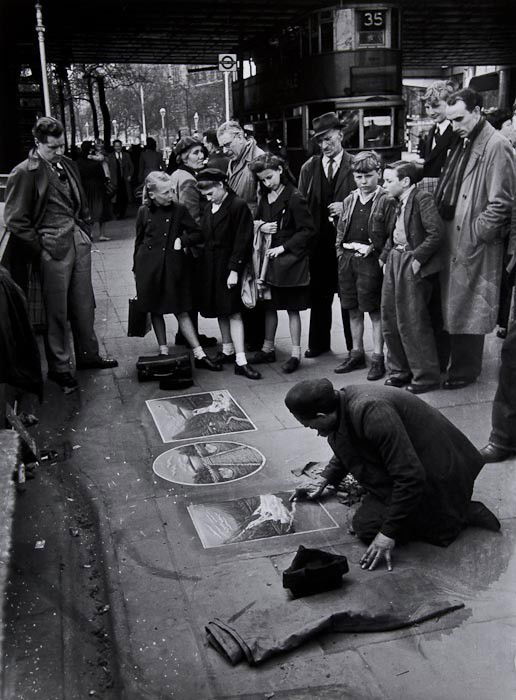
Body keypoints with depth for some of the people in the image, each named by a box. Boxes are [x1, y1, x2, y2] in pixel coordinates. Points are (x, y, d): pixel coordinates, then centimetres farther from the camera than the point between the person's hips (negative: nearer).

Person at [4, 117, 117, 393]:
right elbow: (15, 220, -10)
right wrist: (41, 248, -11)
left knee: (84, 305, 15)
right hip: (54, 248, -6)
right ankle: (59, 368, 16)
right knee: (57, 312, 3)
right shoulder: (24, 173, -10)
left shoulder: (67, 165, 10)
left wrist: (86, 233, 13)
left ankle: (88, 355, 31)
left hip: (79, 243, 6)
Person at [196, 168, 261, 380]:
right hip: (211, 268, 7)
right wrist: (205, 265, 8)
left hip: (229, 268, -7)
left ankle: (240, 360, -6)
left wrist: (234, 270, -18)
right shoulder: (209, 209, 11)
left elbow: (242, 241, -14)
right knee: (221, 311, 14)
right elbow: (205, 238, 15)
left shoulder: (238, 206, -11)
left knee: (233, 313, -8)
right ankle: (228, 351, 26)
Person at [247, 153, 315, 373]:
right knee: (269, 305, 14)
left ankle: (295, 353, 10)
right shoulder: (265, 197, 7)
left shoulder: (294, 198, -14)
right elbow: (256, 220, 19)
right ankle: (268, 348, 26)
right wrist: (261, 226, -5)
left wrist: (284, 247, -17)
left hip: (290, 259, -7)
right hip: (269, 257, 7)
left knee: (292, 308, 1)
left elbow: (308, 230, -14)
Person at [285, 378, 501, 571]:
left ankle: (461, 514, -5)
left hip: (435, 476, -10)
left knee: (367, 526, -11)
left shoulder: (372, 414, -34)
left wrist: (389, 533, -27)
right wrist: (325, 481, 31)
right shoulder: (343, 400, -3)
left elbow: (410, 478, -33)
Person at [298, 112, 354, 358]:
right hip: (319, 239, 3)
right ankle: (318, 343, 21)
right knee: (319, 294, 9)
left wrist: (347, 208, -15)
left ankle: (354, 347, 15)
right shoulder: (309, 168, 9)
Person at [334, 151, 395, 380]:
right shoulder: (349, 200, 13)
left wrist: (373, 249, -14)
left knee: (374, 310, -1)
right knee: (353, 309, 12)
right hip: (347, 258, 6)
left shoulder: (386, 201, -4)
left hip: (370, 260, -6)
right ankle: (357, 353, 24)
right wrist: (341, 252, 7)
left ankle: (378, 357, 7)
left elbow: (391, 235, -7)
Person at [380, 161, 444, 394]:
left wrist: (418, 257, -19)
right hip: (394, 262, 9)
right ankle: (400, 371, 26)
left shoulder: (422, 198, -11)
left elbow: (437, 233, -18)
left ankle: (426, 376, 10)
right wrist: (385, 256, 9)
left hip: (412, 265, -9)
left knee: (413, 322, -3)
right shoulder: (399, 202, 14)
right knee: (390, 320, 12)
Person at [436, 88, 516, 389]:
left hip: (476, 249, -8)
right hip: (454, 241, 8)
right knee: (453, 307, 13)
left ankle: (464, 371, 16)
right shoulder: (464, 144, 13)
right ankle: (458, 362, 25)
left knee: (468, 311, 3)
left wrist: (472, 236, -17)